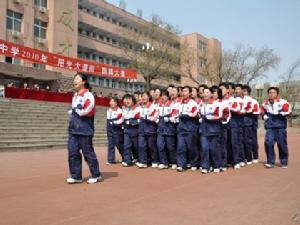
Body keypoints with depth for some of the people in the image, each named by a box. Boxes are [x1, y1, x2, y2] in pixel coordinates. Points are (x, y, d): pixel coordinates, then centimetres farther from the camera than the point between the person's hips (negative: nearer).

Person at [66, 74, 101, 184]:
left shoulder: (88, 95, -10)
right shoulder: (75, 95, 17)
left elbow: (89, 110, -22)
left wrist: (78, 111, -7)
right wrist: (72, 112, 6)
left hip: (84, 129, -8)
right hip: (73, 129, 8)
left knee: (88, 152, 0)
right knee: (72, 152, 6)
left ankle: (96, 175, 15)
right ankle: (76, 176, 17)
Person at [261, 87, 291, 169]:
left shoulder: (283, 102, -5)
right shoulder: (265, 103, 10)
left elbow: (288, 112, -6)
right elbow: (263, 112, 25)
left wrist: (280, 113, -16)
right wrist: (264, 116, 5)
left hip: (280, 126, -3)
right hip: (270, 127, 3)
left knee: (282, 144, 2)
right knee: (268, 143, -9)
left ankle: (284, 163, 19)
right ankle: (270, 162, 4)